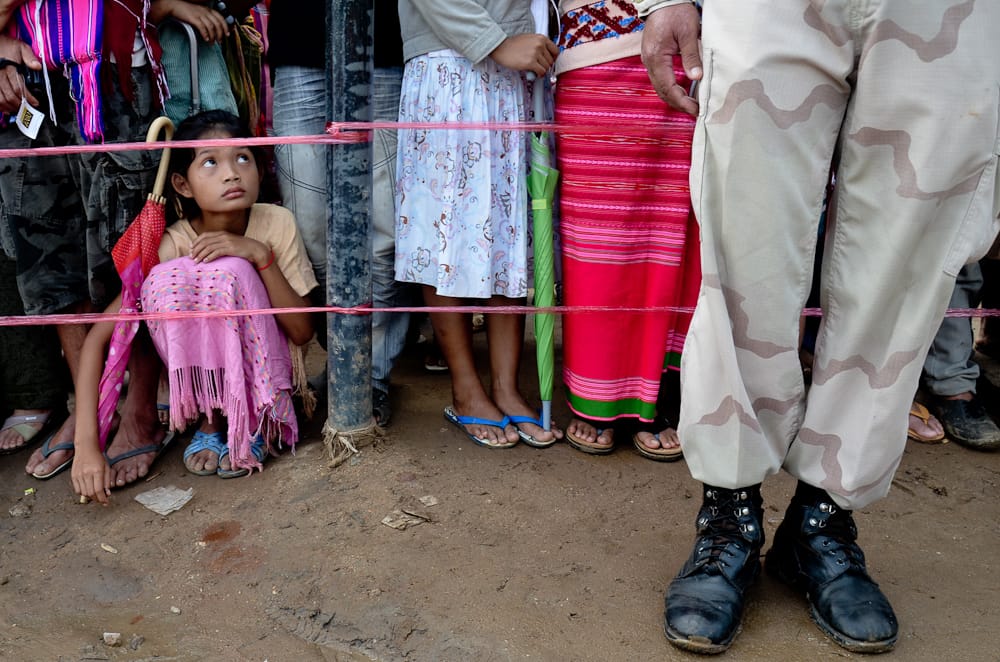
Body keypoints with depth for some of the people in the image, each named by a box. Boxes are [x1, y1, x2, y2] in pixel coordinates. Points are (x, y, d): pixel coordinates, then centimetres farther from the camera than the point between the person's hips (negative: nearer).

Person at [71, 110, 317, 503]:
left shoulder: (277, 224, -14)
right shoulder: (171, 245, -17)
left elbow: (302, 331, -16)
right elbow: (98, 337, -20)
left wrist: (260, 254, -28)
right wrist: (86, 444, -29)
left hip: (263, 374, 0)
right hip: (198, 376, 1)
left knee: (231, 272, -29)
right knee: (167, 279, -28)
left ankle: (252, 422, -9)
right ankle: (210, 421, -8)